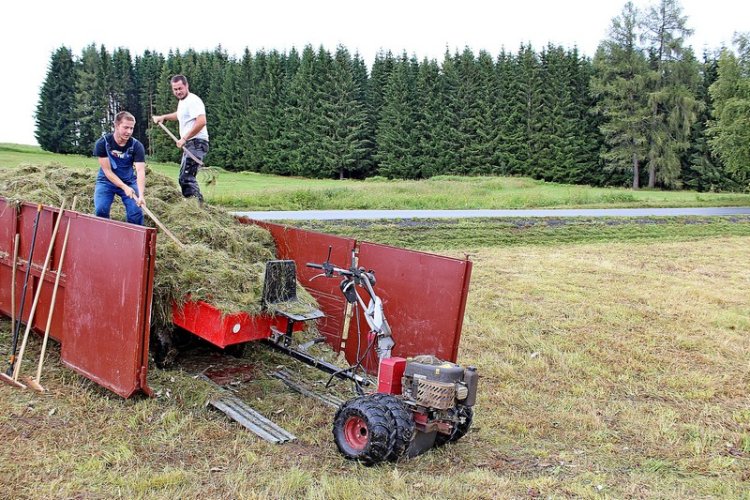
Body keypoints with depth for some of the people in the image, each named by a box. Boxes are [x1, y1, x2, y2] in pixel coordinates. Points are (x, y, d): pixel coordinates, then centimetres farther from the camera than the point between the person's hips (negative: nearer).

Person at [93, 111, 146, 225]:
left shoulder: (137, 146, -18)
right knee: (101, 210, -19)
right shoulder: (102, 143, -18)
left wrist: (141, 195, -42)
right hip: (107, 181, 0)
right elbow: (107, 171, -18)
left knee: (136, 212, -15)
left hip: (129, 181, 1)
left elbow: (140, 171, -28)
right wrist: (124, 187, -30)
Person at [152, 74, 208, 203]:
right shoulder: (182, 101, 20)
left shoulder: (193, 101, -12)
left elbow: (201, 121, -28)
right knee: (186, 177, 14)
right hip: (189, 145, 11)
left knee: (186, 178, -20)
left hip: (196, 143, -11)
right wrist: (163, 117, 36)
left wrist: (184, 138, -24)